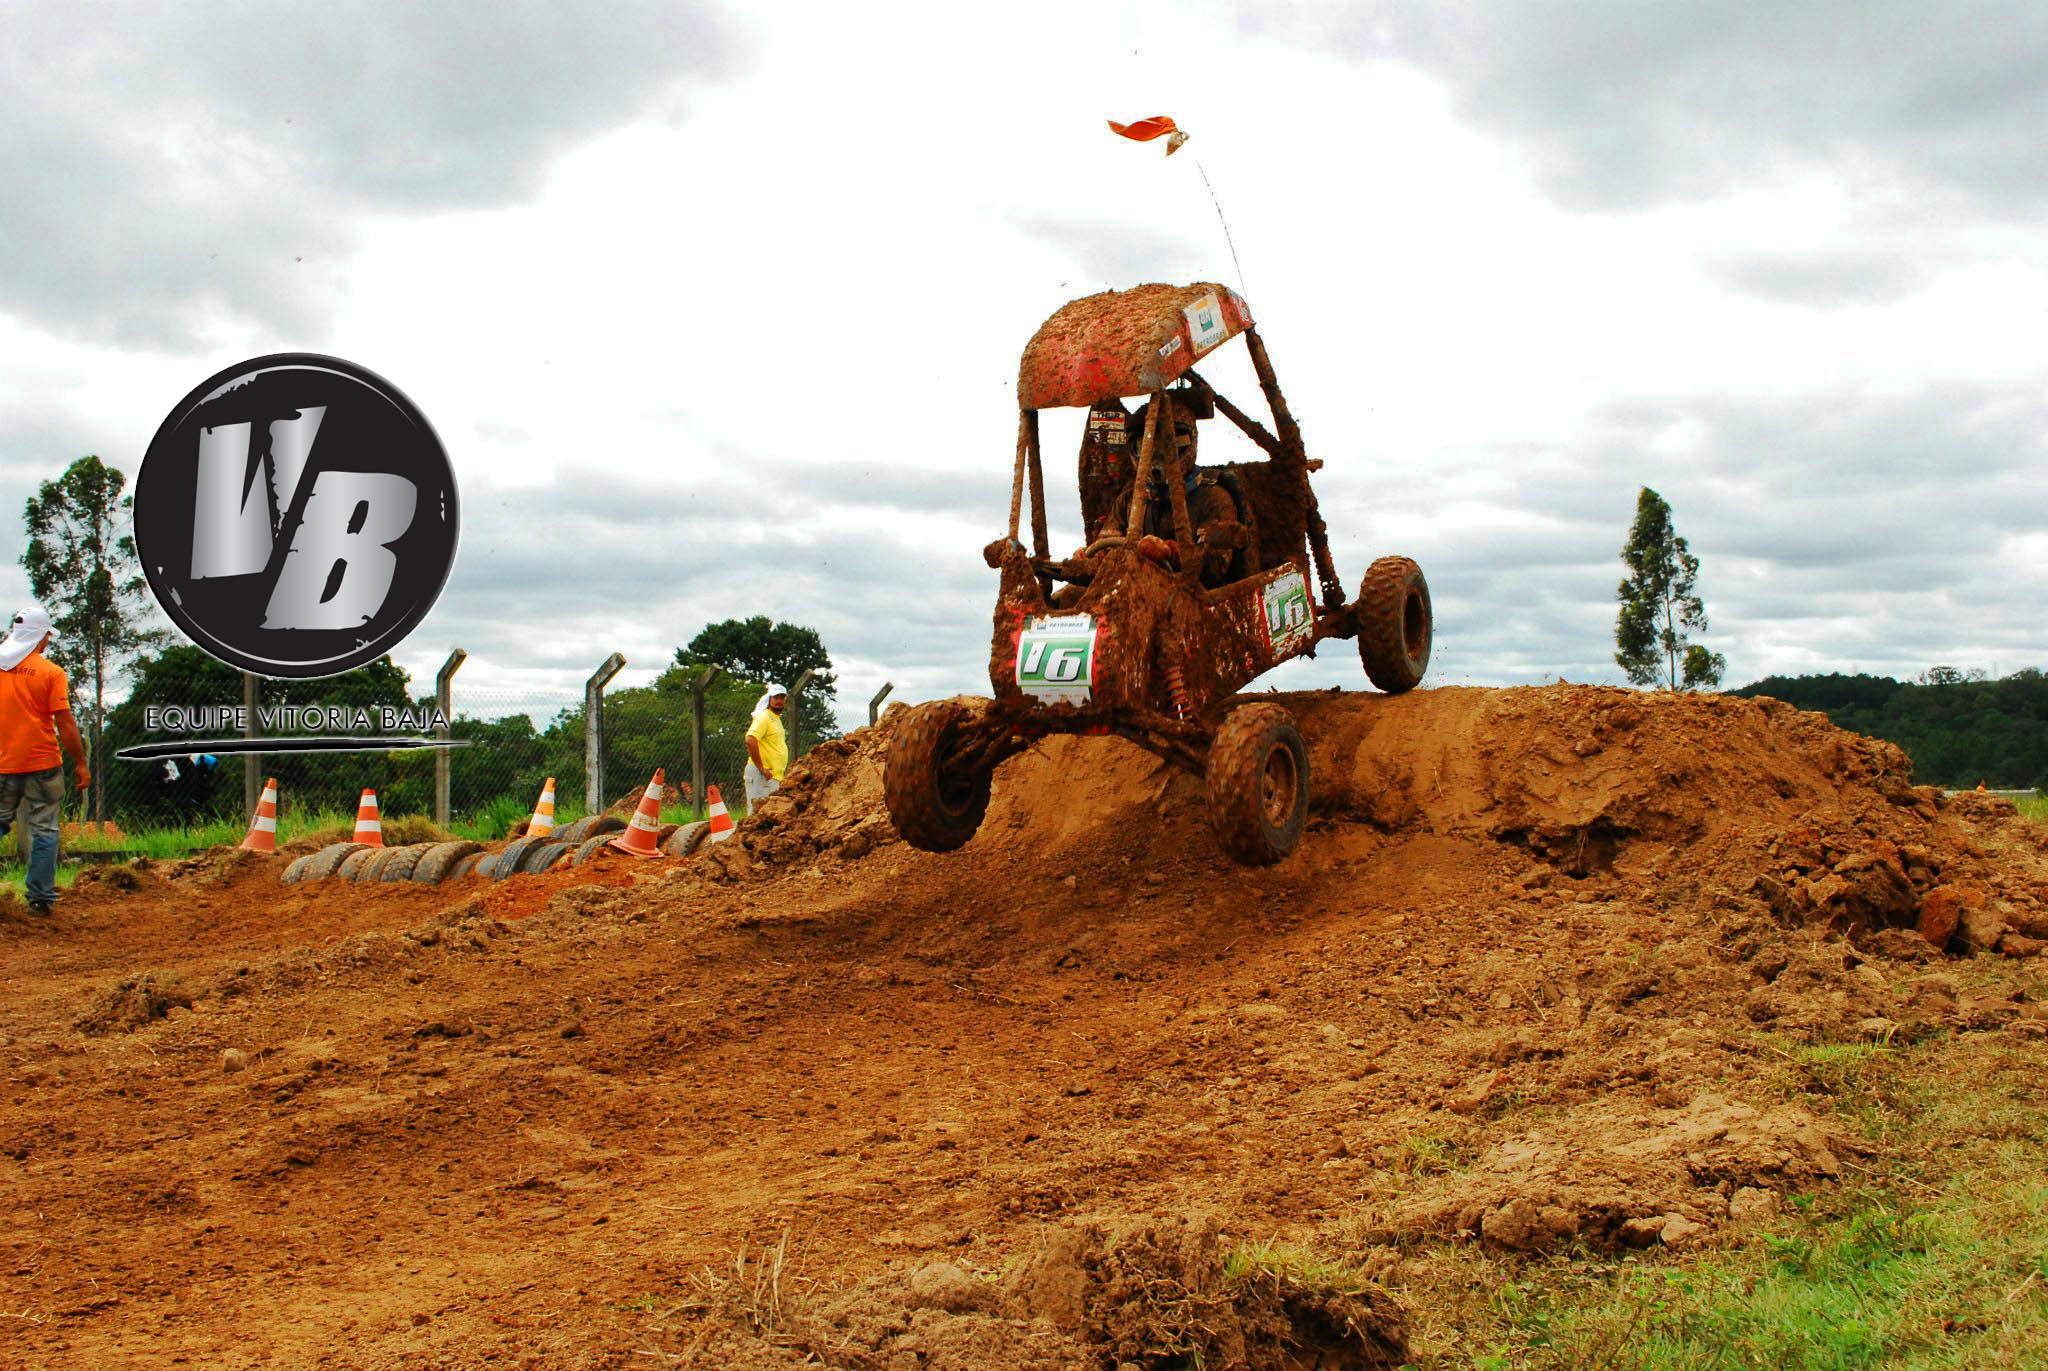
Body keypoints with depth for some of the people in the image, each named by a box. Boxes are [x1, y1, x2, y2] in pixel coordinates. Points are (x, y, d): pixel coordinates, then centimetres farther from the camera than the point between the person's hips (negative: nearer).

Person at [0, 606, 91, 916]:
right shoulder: (52, 672, -9)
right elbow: (64, 723, -11)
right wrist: (80, 763, -4)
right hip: (42, 763, -3)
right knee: (44, 830, 4)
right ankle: (41, 898, 5)